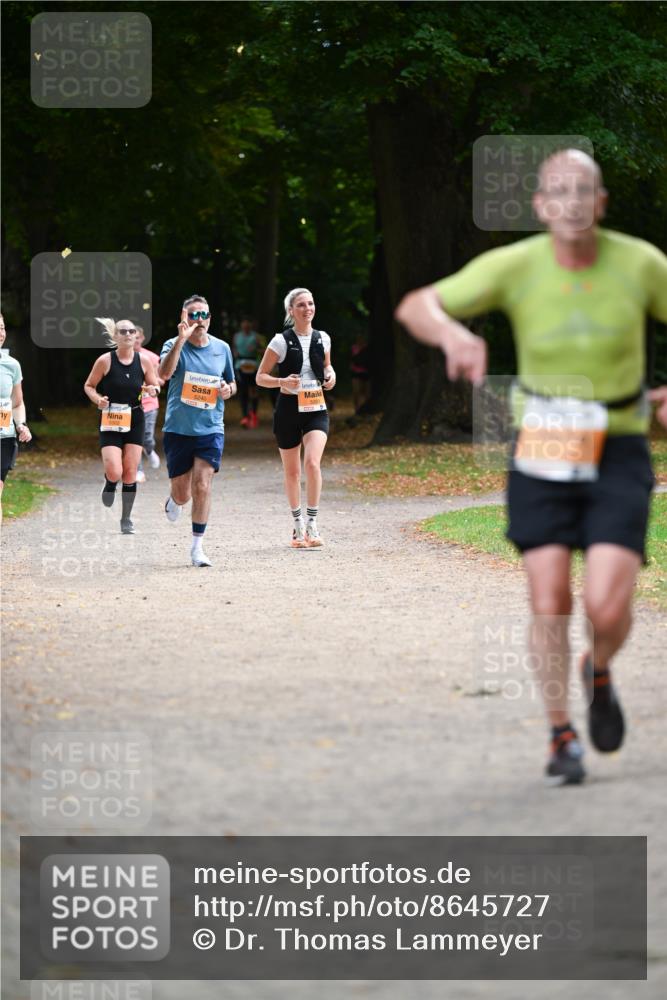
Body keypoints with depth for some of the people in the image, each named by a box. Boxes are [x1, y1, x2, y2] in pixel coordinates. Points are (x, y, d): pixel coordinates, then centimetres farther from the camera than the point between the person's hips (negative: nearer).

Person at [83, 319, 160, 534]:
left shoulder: (143, 361, 0)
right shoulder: (105, 361, -7)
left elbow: (155, 386, 11)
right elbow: (89, 386, 2)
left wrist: (152, 390, -13)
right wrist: (97, 399, -19)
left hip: (135, 421, 3)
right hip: (110, 421, -3)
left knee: (130, 472, 3)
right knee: (114, 472, -15)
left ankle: (126, 519, 16)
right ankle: (110, 484, 23)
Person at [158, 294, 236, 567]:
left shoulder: (222, 348, 6)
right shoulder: (174, 346, -5)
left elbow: (231, 382, 20)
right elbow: (164, 373, -26)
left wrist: (228, 389, -4)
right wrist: (181, 340, -34)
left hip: (211, 429, 1)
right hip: (178, 430, -1)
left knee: (202, 487, -14)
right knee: (182, 493, 6)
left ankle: (197, 546, -5)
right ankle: (175, 500, 44)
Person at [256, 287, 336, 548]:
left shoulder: (323, 339, 4)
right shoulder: (281, 341, -6)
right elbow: (260, 377, -3)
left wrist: (330, 375, 0)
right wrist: (282, 382, -22)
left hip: (316, 409, 1)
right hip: (289, 409, -1)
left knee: (312, 462, -20)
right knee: (292, 471, 8)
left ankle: (312, 525, -14)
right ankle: (297, 526, 25)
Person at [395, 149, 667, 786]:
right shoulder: (515, 266, -12)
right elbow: (414, 308, -14)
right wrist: (452, 334, -37)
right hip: (542, 450, 1)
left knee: (607, 608, -14)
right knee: (549, 601, -7)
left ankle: (600, 673, 22)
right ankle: (562, 738, 14)